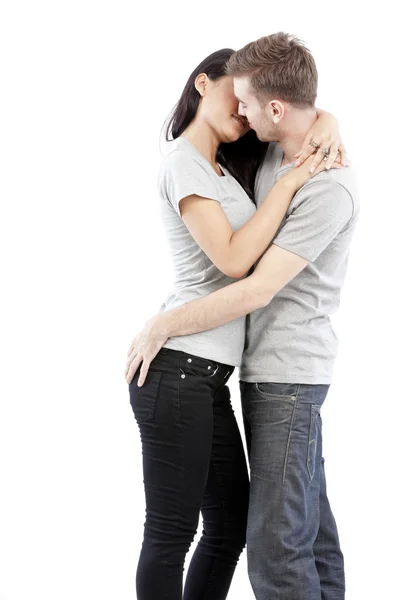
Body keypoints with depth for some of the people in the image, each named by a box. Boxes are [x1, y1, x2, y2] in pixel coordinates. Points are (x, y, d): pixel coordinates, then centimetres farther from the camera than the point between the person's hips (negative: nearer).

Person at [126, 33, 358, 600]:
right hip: (265, 367, 9)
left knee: (277, 539, -11)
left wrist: (163, 325, -15)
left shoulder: (329, 188, -22)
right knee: (309, 520, 15)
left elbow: (257, 291, -23)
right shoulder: (272, 153, 6)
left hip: (288, 373, -9)